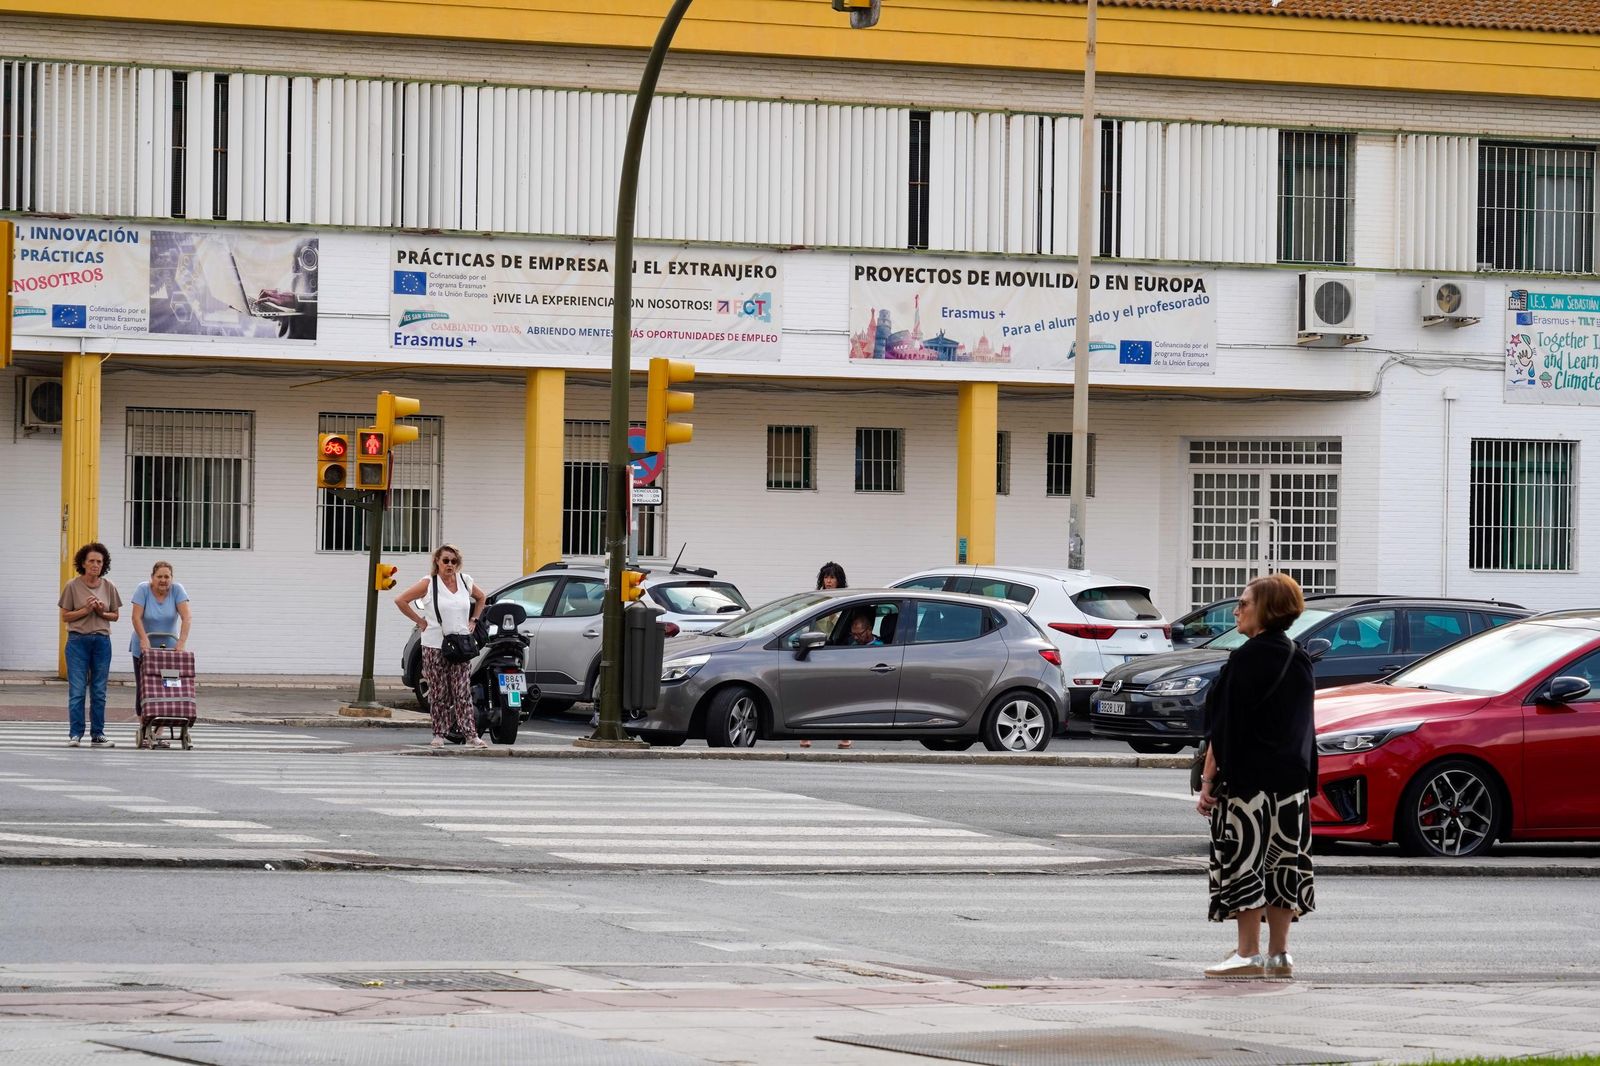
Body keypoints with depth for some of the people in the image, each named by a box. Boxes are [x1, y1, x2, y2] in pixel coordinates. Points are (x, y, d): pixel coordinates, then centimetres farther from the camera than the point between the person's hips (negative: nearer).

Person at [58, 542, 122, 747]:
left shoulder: (108, 587, 6)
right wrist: (85, 610, -14)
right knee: (77, 690, -6)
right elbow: (65, 616, -1)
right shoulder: (73, 586, -2)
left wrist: (102, 613, -8)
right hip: (78, 640, -3)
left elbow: (115, 615, 12)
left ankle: (98, 734, 11)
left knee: (99, 691, 5)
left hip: (102, 640, 3)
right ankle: (75, 734, -3)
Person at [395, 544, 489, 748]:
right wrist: (420, 621, -3)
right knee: (439, 693, 1)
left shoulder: (465, 581, 9)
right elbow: (400, 600, -4)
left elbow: (481, 598, 28)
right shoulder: (428, 583, -3)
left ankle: (471, 733, -6)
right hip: (435, 645, -2)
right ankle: (439, 733, 8)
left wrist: (473, 620, 16)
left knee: (463, 693, -4)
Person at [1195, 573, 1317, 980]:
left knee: (1243, 859, -3)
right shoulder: (1299, 661, 10)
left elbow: (1224, 728, -14)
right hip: (1292, 781, 8)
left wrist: (1208, 779, -11)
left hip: (1246, 778, -8)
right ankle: (1278, 954, 14)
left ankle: (1249, 954, -4)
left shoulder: (1246, 660, -13)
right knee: (1282, 860, 11)